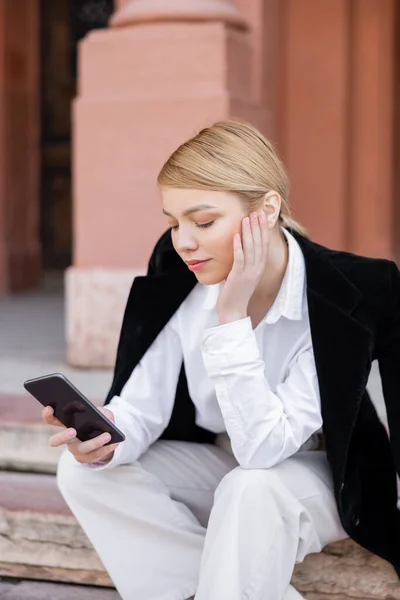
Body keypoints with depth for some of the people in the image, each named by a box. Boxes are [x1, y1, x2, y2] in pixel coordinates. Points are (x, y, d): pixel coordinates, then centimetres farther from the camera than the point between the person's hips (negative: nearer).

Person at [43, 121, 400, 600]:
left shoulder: (346, 297, -27)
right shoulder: (175, 284, -15)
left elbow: (263, 449, -31)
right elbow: (142, 406, -13)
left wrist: (232, 317, -35)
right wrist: (105, 441, -36)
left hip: (313, 473, -5)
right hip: (215, 464, 5)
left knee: (251, 489, -38)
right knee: (82, 471, -17)